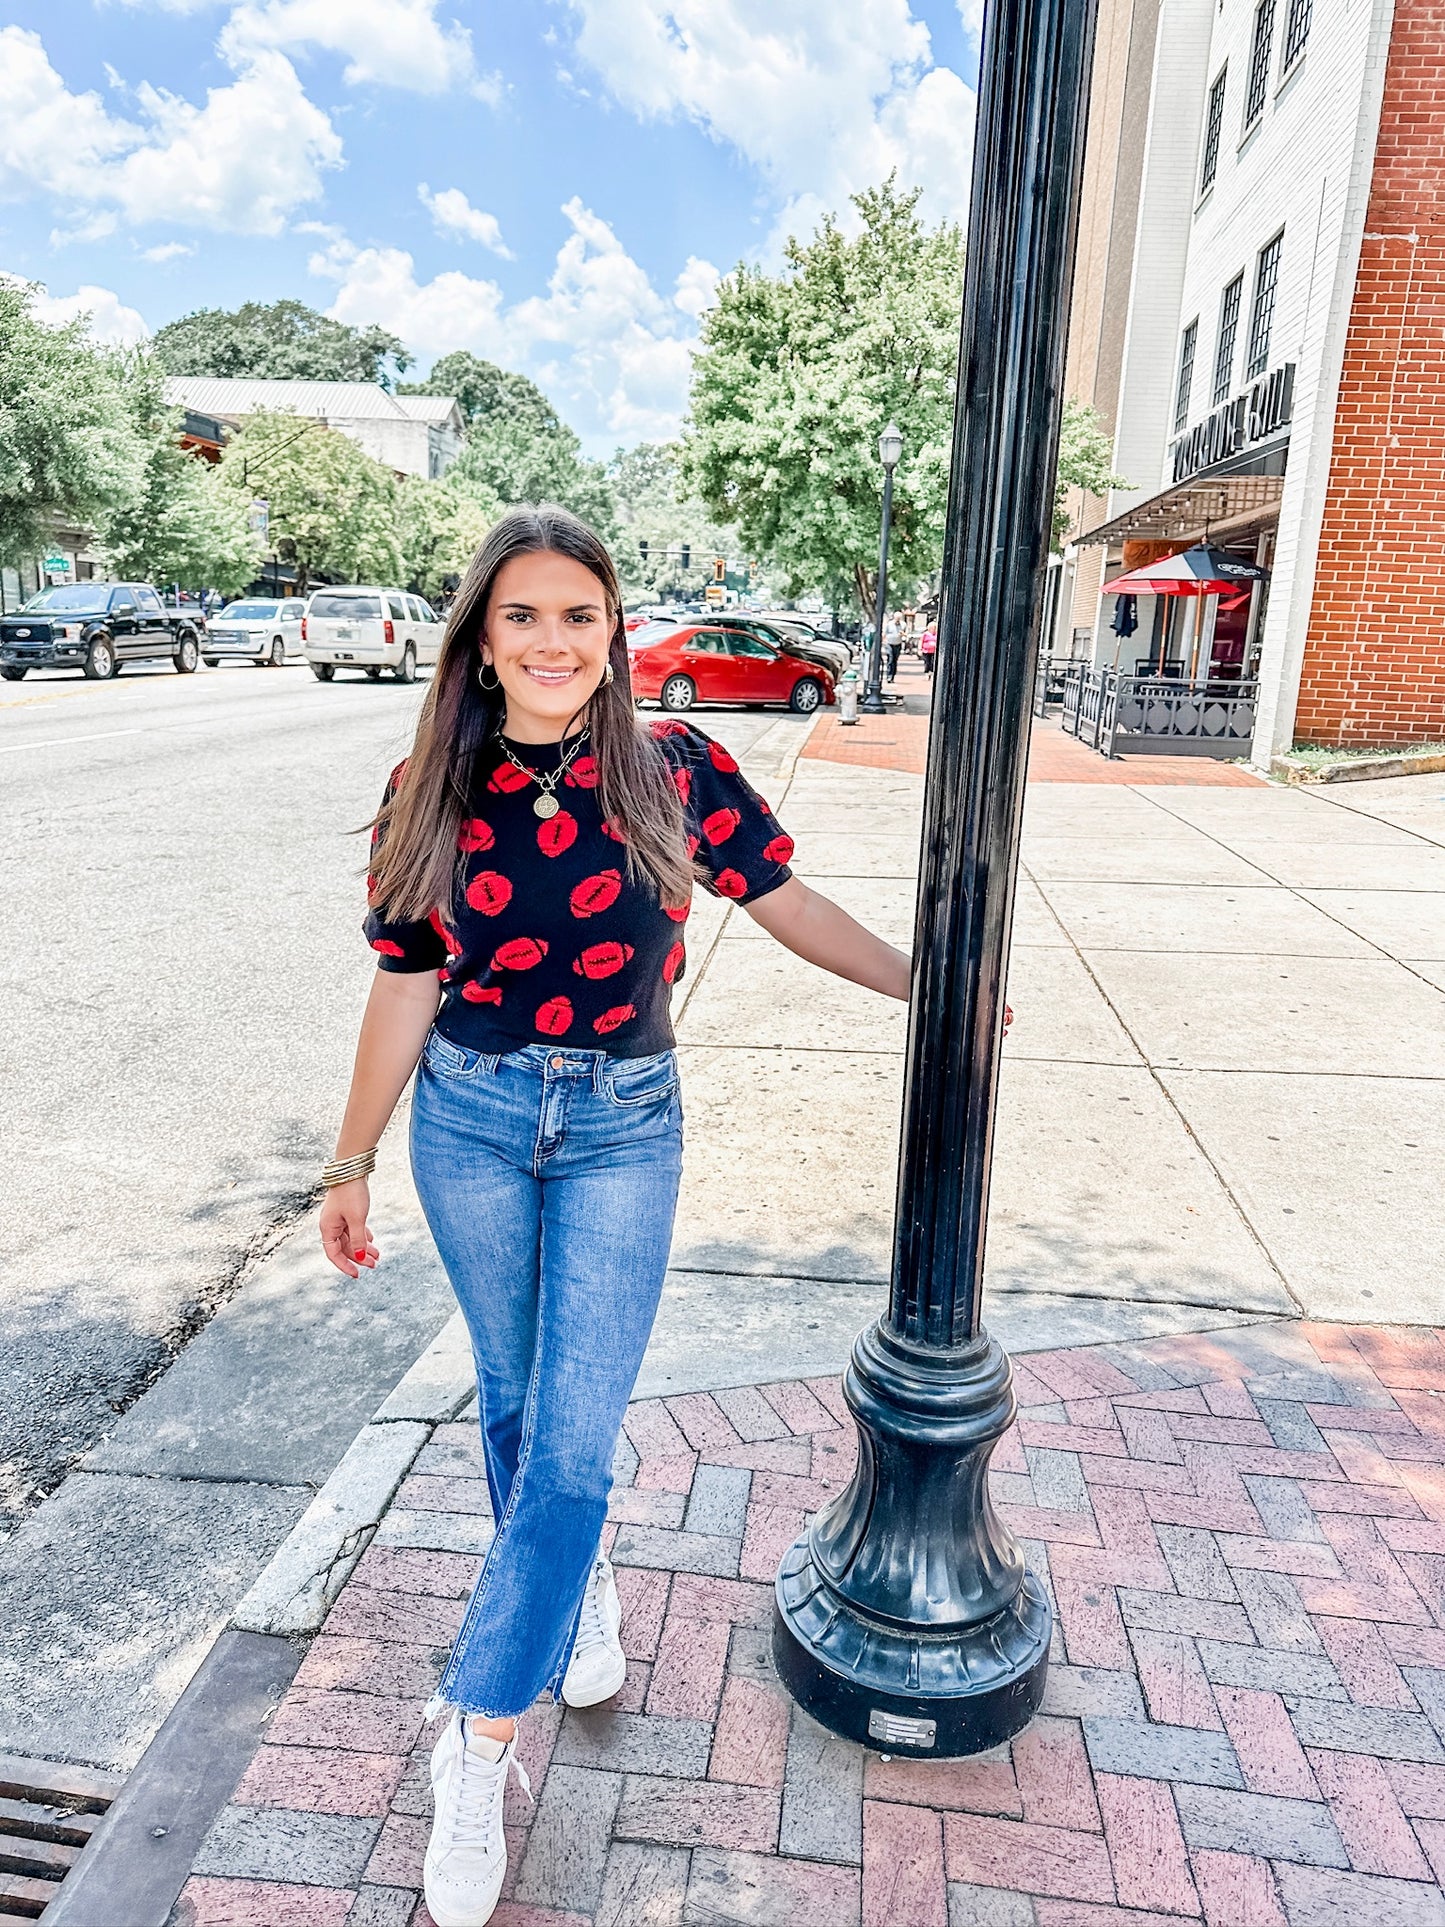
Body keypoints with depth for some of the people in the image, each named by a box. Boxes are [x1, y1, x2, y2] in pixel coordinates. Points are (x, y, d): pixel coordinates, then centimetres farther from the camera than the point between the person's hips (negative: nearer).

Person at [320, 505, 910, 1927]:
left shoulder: (671, 767, -8)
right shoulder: (431, 790, -5)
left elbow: (780, 900, 2)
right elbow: (406, 984, 0)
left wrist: (920, 981, 4)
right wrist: (351, 1163, 5)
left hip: (621, 1129, -1)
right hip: (470, 1125, 2)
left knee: (573, 1433, -2)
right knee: (514, 1397, 18)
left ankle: (480, 1733, 18)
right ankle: (579, 1589, 47)